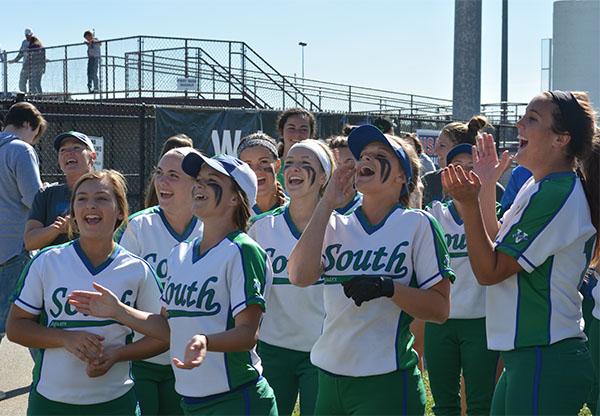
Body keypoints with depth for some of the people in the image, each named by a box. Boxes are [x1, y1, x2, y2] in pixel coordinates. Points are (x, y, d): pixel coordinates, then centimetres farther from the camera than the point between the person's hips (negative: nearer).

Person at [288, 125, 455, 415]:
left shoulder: (417, 224, -3)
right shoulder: (335, 225, 7)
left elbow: (440, 309, -5)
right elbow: (300, 275, -11)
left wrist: (386, 287, -21)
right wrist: (327, 203, -5)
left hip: (386, 382, -4)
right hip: (329, 377, 4)